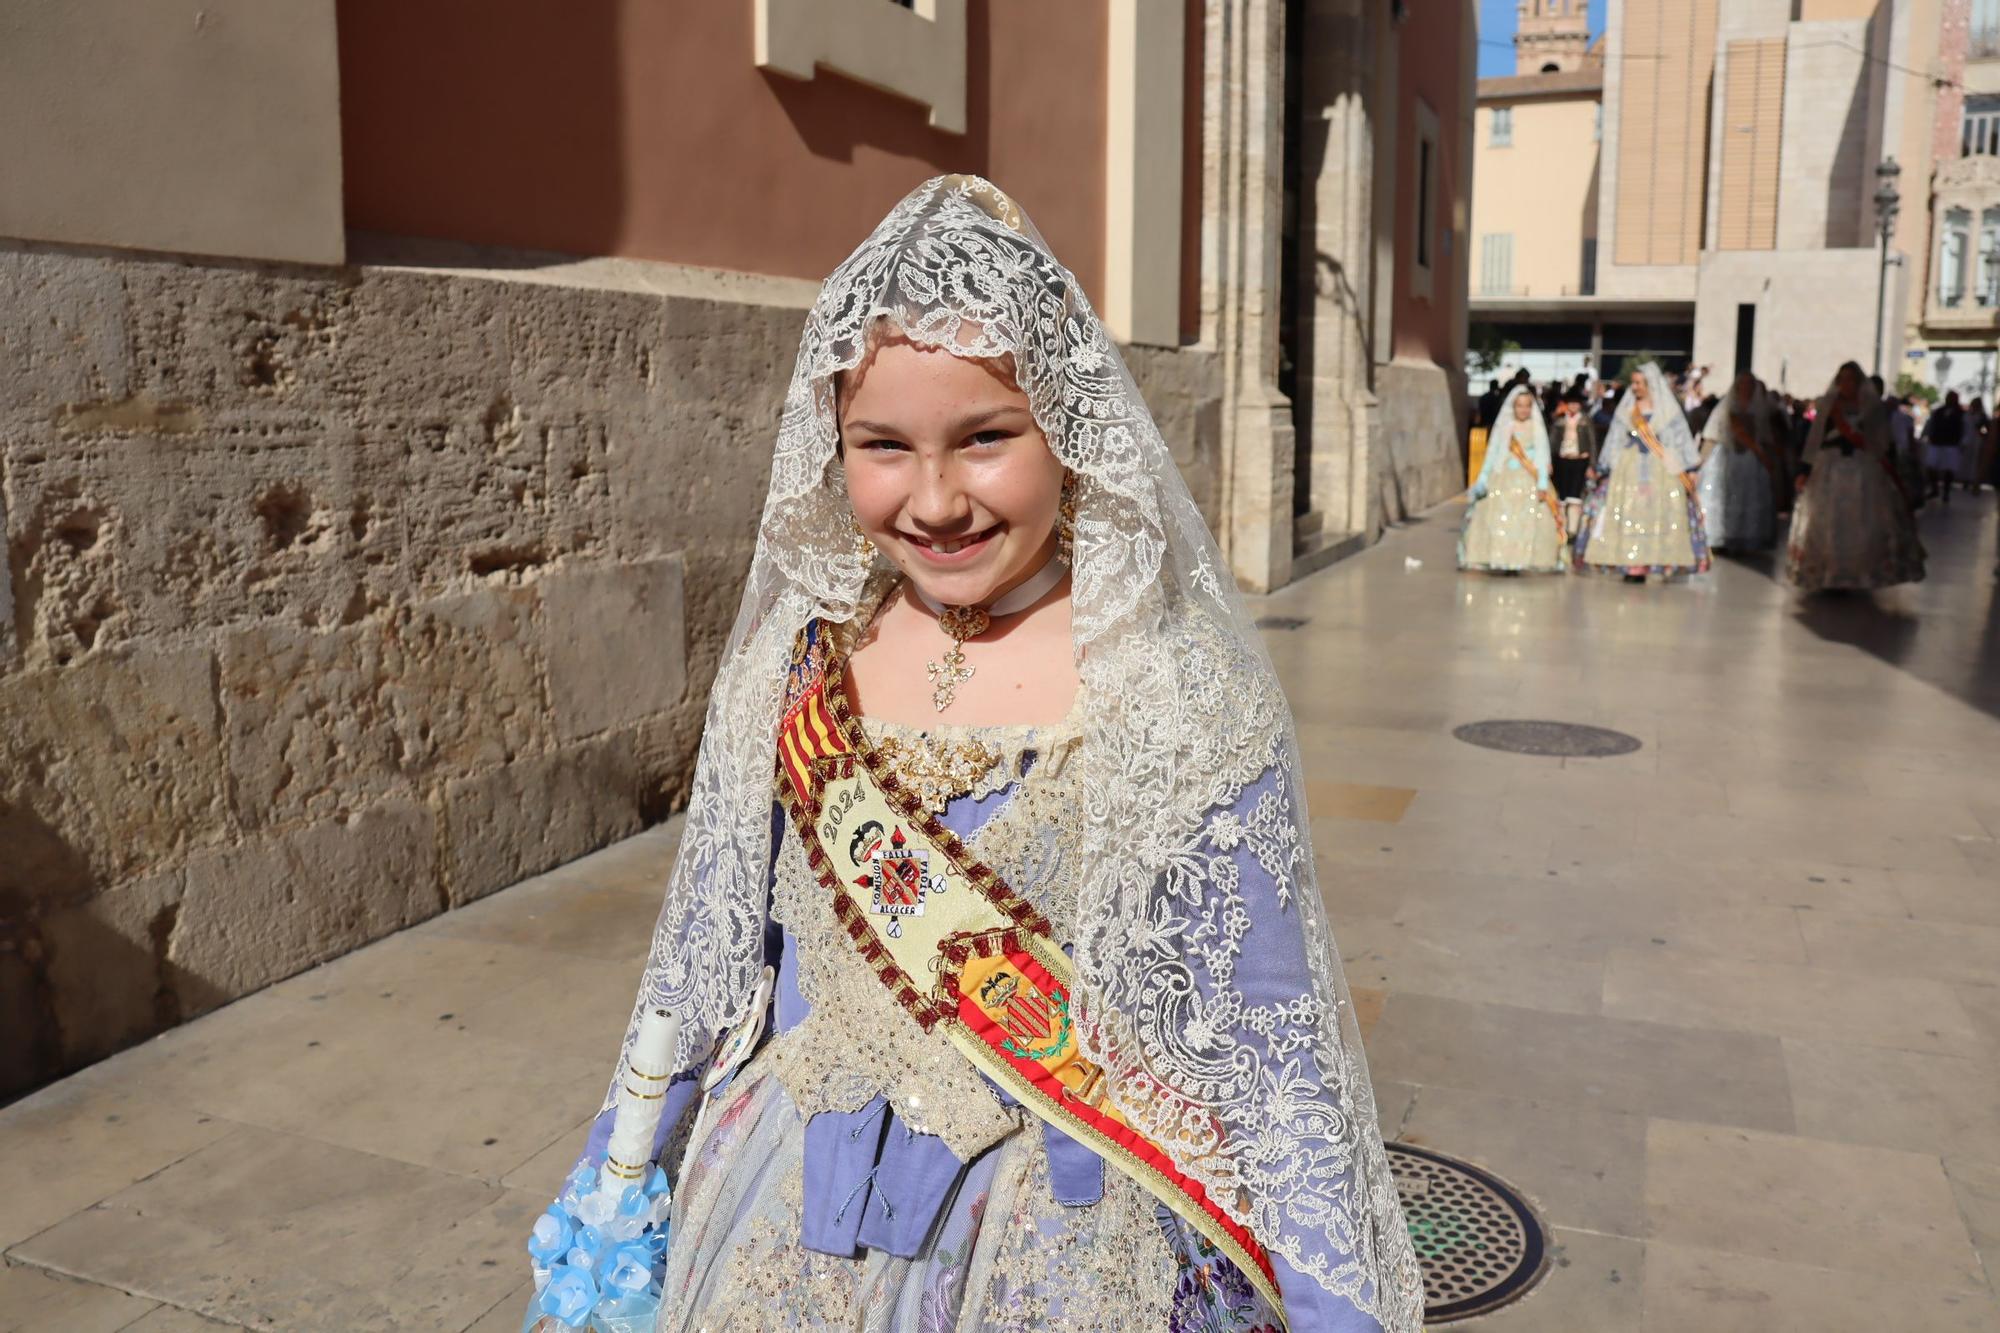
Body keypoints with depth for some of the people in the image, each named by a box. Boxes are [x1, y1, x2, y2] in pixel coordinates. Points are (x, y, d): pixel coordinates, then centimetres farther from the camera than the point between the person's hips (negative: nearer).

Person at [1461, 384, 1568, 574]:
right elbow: (1492, 454, 8)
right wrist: (1483, 481, 4)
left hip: (1529, 483, -1)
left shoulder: (1537, 428, 4)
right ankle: (1500, 561, -4)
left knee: (1527, 523, -7)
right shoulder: (1504, 428, 7)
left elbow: (1542, 457, 0)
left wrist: (1543, 484, -10)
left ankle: (1520, 561, -4)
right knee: (1499, 521, -7)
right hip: (1503, 482, 1)